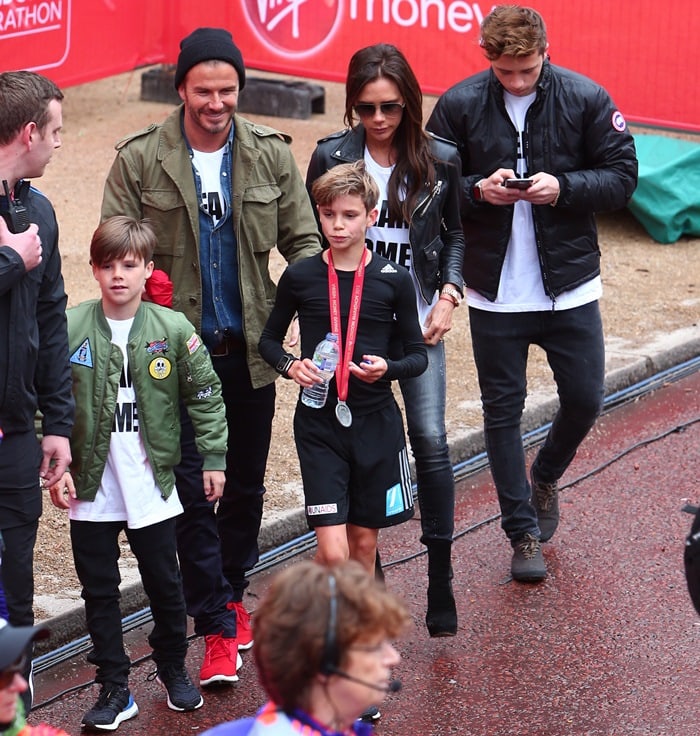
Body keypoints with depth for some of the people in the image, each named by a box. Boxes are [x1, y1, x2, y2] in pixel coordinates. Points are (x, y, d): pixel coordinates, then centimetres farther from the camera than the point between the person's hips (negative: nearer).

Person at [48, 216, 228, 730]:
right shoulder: (70, 330, -6)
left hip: (152, 486, 0)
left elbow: (206, 396, 3)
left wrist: (214, 457, 0)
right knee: (99, 591, 7)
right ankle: (114, 690, 16)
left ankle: (174, 670, 32)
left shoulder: (173, 330, -5)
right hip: (90, 489, 0)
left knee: (165, 584, 11)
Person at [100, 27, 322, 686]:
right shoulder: (139, 160, -7)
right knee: (191, 487, -5)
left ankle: (229, 590, 37)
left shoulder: (271, 154, 0)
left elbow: (303, 241, 5)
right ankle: (219, 626, 2)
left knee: (246, 483, 15)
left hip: (250, 348, 3)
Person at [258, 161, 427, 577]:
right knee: (333, 551, -12)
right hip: (318, 422, -1)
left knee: (364, 543, 12)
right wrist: (290, 365, -9)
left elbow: (418, 356, 5)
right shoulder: (300, 277, -1)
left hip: (376, 422, 1)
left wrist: (388, 368, -16)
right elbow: (269, 340, 12)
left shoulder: (394, 280, -2)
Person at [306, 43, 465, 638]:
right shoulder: (331, 157, -3)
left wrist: (449, 295, -3)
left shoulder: (440, 160, -2)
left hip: (417, 318, 0)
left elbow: (455, 236, 11)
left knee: (430, 440, -8)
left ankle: (440, 574, 2)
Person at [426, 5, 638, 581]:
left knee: (584, 399, 5)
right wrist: (477, 189, -20)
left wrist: (562, 186, -21)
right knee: (503, 410, 6)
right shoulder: (460, 105, -6)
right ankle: (523, 533, 18)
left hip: (570, 284, 0)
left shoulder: (586, 99, -7)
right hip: (493, 290, 0)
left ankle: (546, 476, 37)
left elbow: (622, 177, -4)